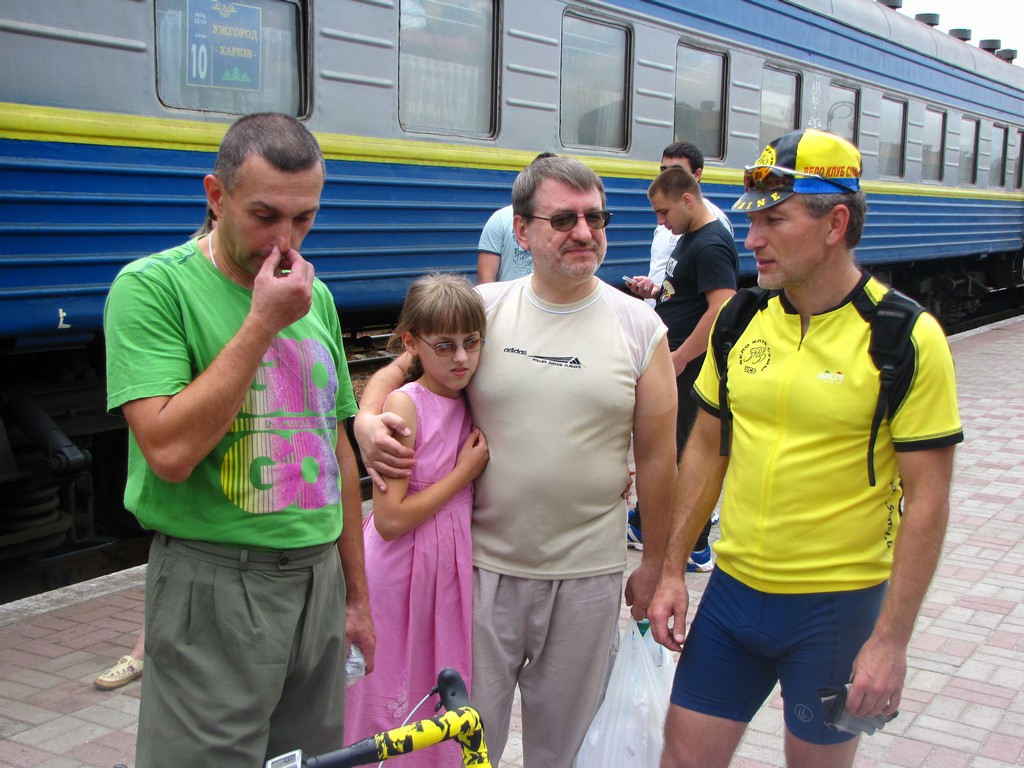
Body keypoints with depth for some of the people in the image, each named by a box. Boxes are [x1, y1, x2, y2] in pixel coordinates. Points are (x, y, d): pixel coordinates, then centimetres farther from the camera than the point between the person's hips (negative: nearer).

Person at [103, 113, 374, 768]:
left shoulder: (316, 297, 9)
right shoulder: (151, 287, -10)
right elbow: (170, 451, -22)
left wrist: (357, 596, 16)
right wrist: (262, 322, -19)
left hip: (318, 577, 6)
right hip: (214, 587, -6)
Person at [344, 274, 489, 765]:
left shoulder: (470, 403, 3)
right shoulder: (404, 404, -16)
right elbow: (390, 519, -19)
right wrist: (465, 471, -14)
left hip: (451, 567, 6)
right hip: (398, 571, -6)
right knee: (392, 704, 6)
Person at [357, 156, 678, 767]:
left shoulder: (639, 326, -1)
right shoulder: (481, 308, -1)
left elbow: (656, 456, 3)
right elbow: (401, 370, 10)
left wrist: (654, 565, 6)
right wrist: (367, 420, -11)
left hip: (588, 576, 0)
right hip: (483, 564, 0)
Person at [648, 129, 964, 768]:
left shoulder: (907, 337, -13)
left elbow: (927, 502, -12)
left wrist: (891, 640, -14)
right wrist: (672, 571, 7)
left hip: (838, 605, -4)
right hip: (733, 589, 4)